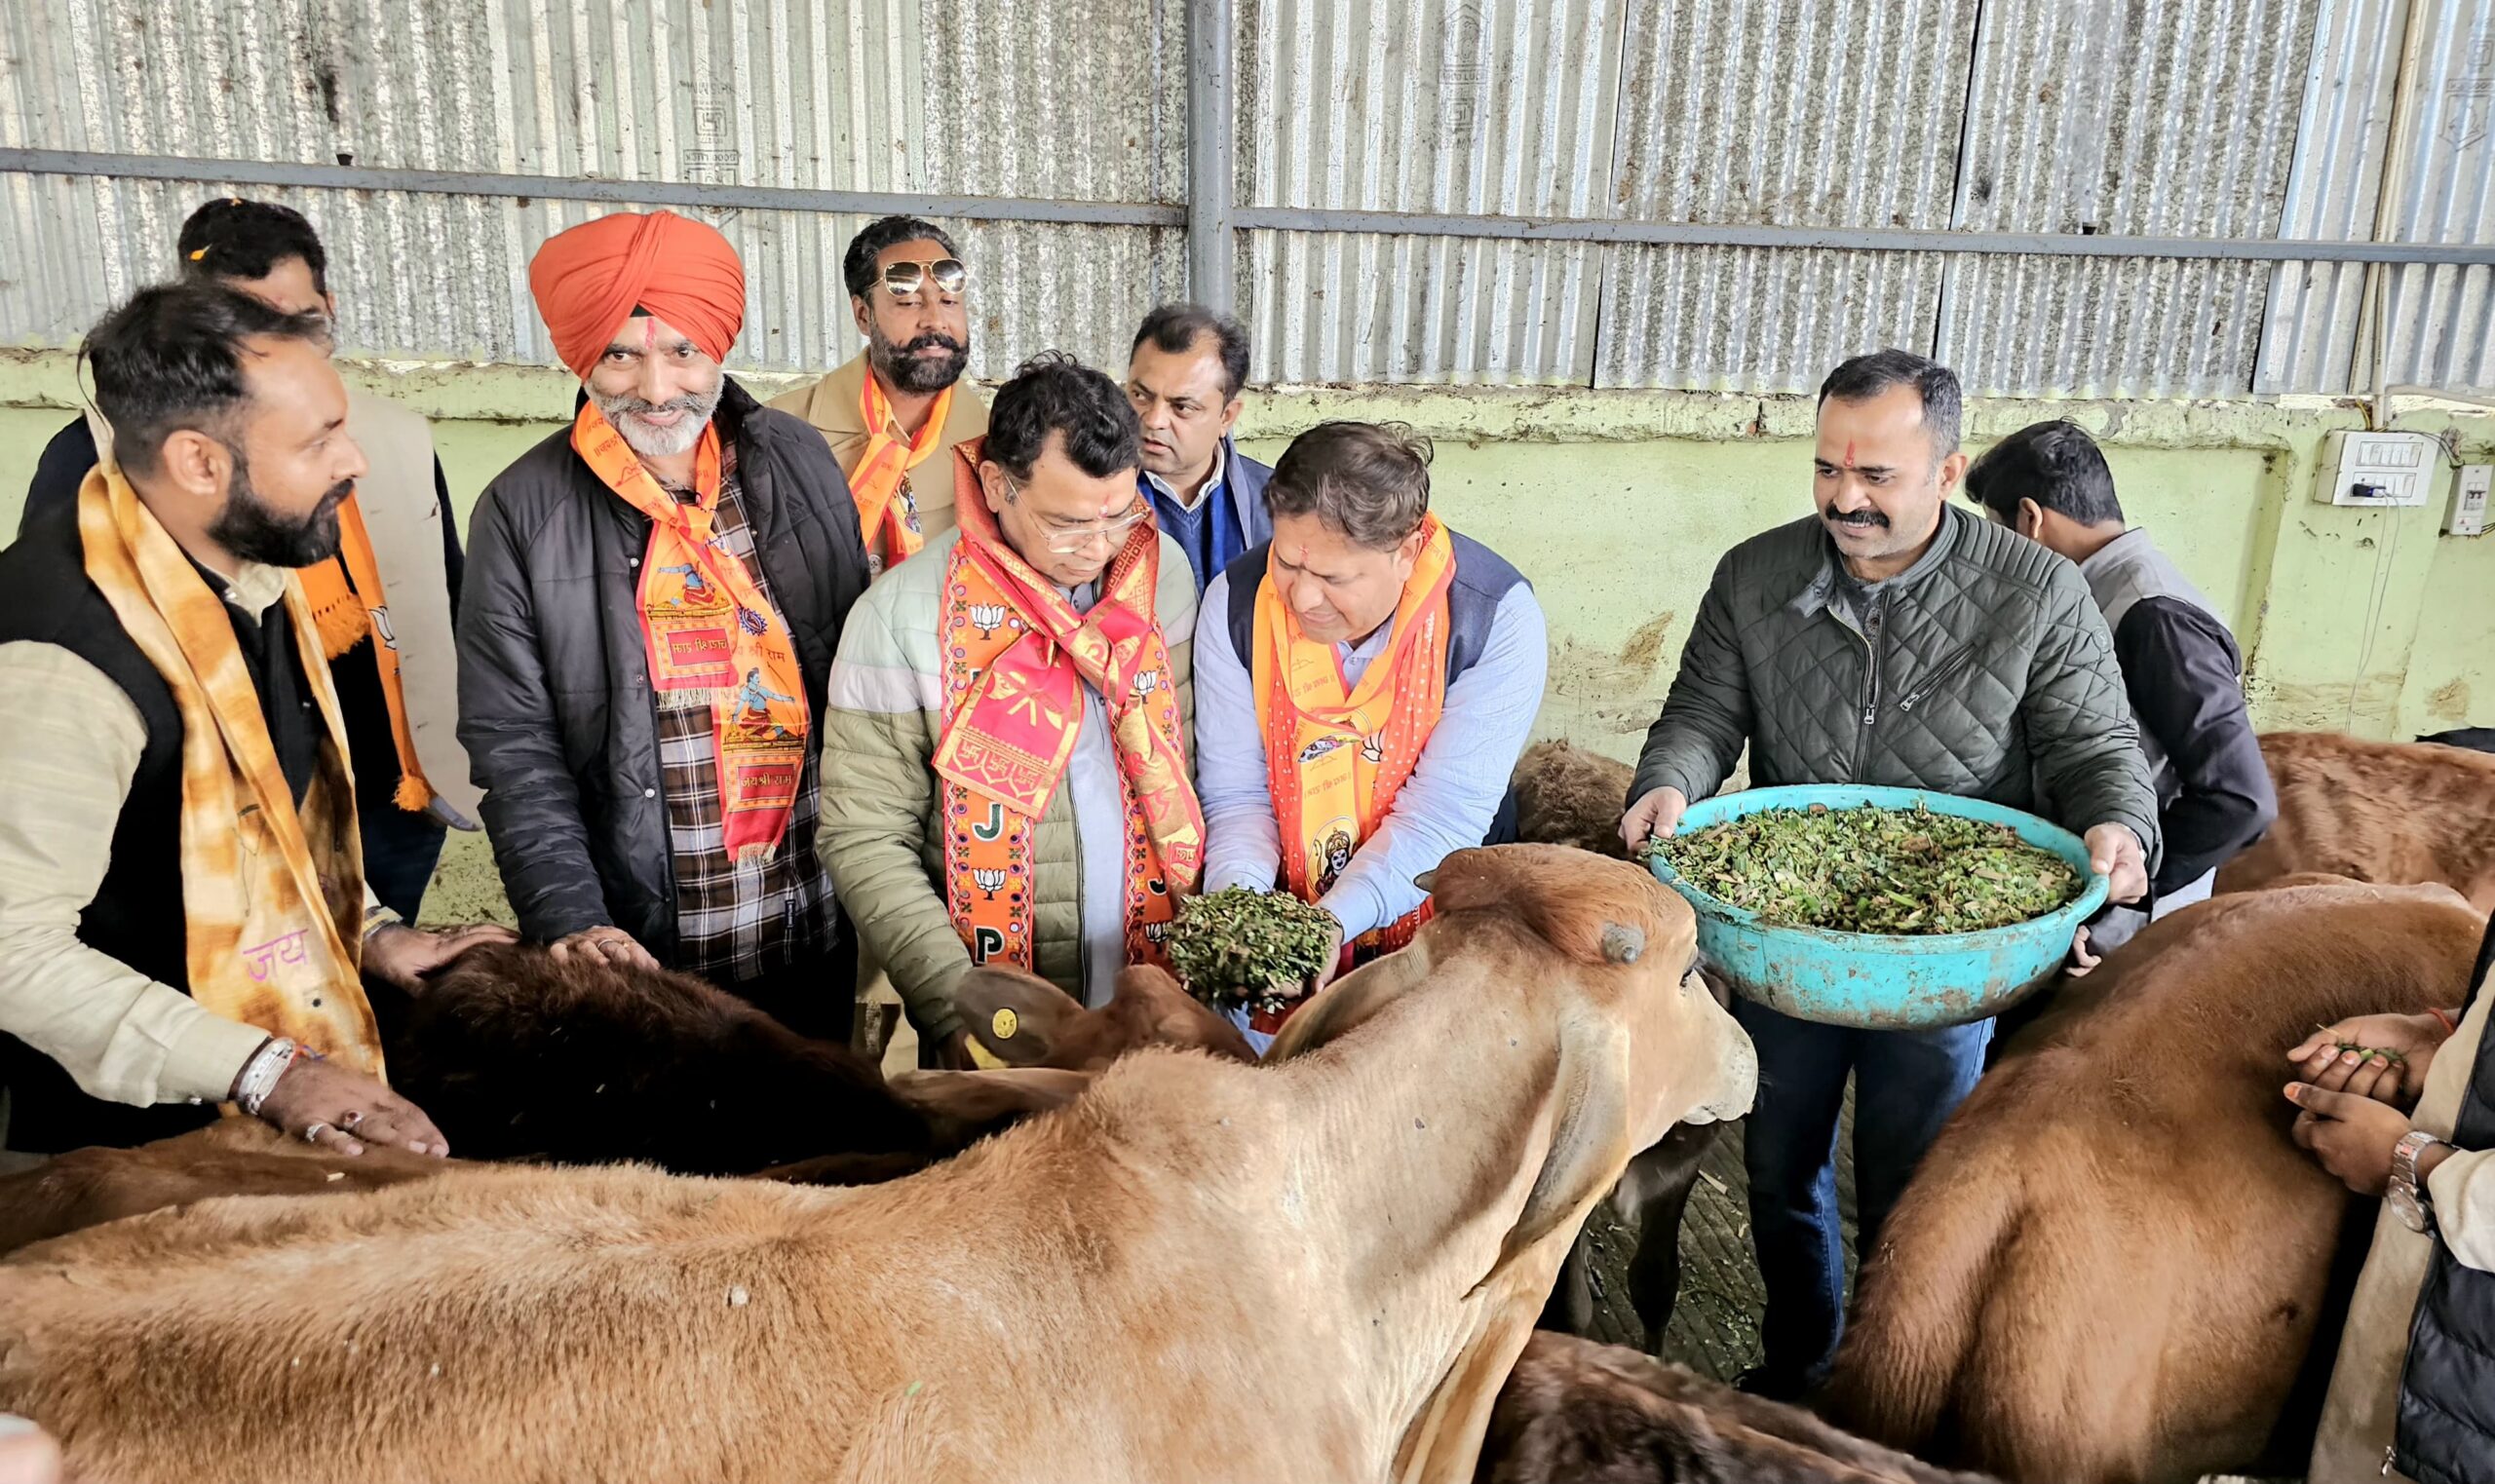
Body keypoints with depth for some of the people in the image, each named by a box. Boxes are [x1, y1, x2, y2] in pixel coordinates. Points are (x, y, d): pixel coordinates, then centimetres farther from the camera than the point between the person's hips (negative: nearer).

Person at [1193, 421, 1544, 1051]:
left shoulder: (1498, 617, -18)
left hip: (1439, 925, -1)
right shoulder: (1236, 603, -9)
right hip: (1284, 914, 2)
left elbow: (1443, 815, -19)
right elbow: (1236, 794, -6)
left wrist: (1334, 923, -30)